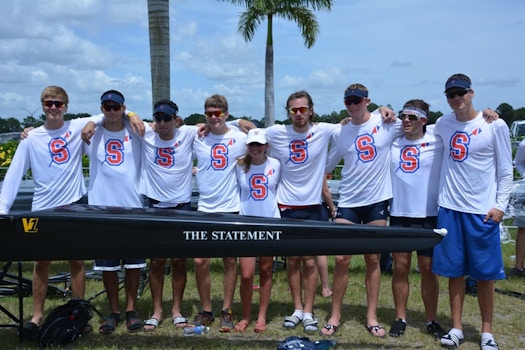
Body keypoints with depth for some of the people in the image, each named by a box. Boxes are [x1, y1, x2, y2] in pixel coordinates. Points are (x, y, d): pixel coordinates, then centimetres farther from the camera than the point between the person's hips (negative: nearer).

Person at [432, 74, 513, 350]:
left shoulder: (495, 125, -4)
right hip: (450, 208, 3)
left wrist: (500, 205, -8)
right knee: (454, 271, 8)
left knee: (485, 273, 5)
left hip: (483, 211, -3)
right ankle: (456, 328, 21)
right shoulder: (443, 124, 5)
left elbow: (505, 169, -2)